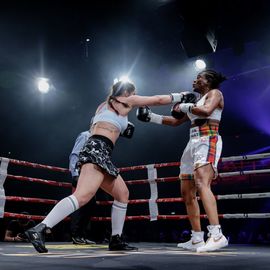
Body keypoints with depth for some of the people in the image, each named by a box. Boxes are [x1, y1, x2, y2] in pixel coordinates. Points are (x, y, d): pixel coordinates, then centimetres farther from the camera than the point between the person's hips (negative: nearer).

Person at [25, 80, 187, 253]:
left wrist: (123, 128, 26)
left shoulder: (105, 105, 29)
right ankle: (39, 230, -31)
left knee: (122, 193, 14)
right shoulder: (126, 101, 9)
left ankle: (116, 240, 16)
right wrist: (180, 96, 27)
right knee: (82, 196, -24)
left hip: (100, 153, 10)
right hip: (97, 150, -10)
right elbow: (158, 100, 14)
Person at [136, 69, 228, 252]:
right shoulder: (196, 102, 27)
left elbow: (206, 111, -18)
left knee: (201, 184, -31)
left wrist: (184, 106, -4)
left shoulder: (215, 93, 4)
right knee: (187, 193, 3)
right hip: (193, 143, 9)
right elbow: (175, 121, 31)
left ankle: (217, 235, -39)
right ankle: (197, 240, 7)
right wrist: (151, 117, 28)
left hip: (208, 141, -9)